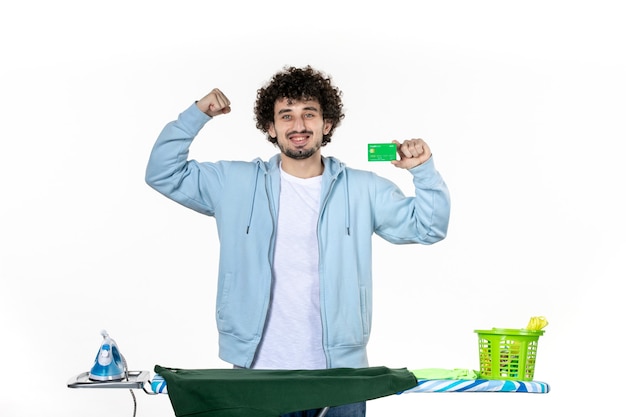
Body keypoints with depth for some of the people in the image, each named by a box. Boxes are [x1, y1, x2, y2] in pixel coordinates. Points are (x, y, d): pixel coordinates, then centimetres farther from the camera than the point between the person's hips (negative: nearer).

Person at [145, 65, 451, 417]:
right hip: (258, 369, 0)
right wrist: (197, 115, -3)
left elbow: (428, 226, 6)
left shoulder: (362, 190, 5)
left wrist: (424, 170, -10)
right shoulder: (236, 184, 5)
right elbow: (164, 174, 6)